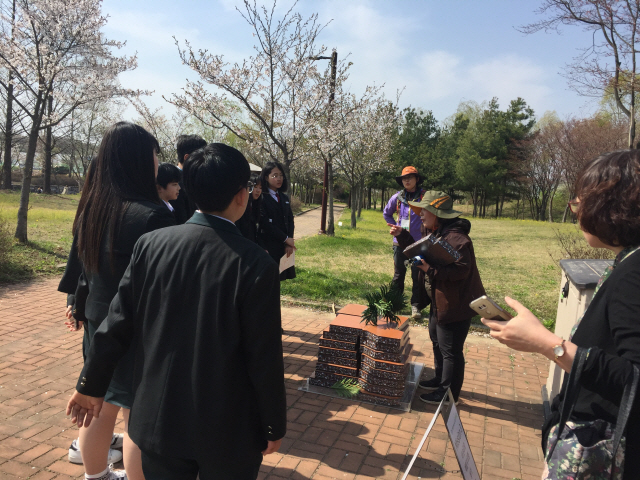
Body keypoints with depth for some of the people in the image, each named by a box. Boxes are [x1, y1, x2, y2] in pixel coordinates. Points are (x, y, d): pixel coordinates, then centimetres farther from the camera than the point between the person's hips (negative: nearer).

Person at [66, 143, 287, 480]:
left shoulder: (150, 245, -11)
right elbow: (265, 359, -16)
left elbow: (115, 326, -4)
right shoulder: (256, 264, -22)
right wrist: (274, 427, -1)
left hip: (158, 419, 3)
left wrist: (91, 385, 12)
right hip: (227, 430, -2)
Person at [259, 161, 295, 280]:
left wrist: (289, 243, -5)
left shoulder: (284, 198, 14)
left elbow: (290, 221, 9)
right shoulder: (261, 198, -8)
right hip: (269, 247, -6)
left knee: (278, 277, 9)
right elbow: (265, 223, -15)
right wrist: (286, 239, -12)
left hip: (284, 247, 6)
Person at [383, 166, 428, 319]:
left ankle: (416, 306, 14)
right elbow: (387, 213, 20)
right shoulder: (397, 197, 4)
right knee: (398, 275, 12)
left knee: (417, 276, 2)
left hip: (418, 243, -3)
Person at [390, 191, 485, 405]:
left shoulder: (455, 238, -26)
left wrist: (430, 269, -34)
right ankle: (440, 379, 44)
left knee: (450, 350, 3)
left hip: (456, 305, -11)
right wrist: (402, 235, 7)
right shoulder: (436, 234, 8)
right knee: (437, 341, 25)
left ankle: (448, 393, 20)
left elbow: (460, 270, -32)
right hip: (440, 301, 11)